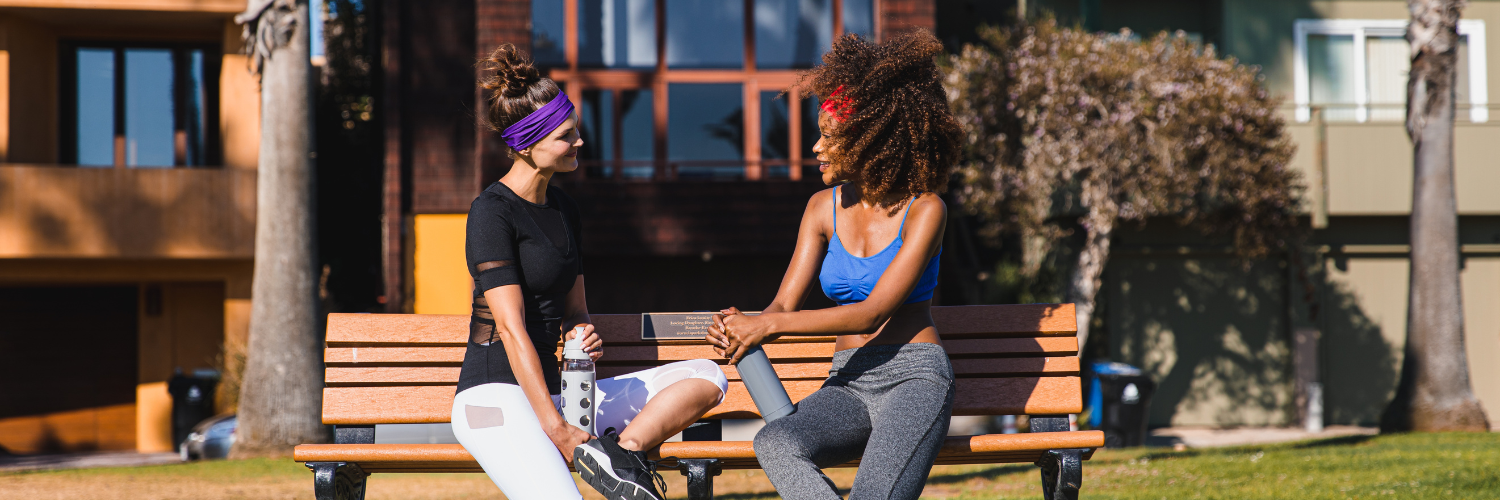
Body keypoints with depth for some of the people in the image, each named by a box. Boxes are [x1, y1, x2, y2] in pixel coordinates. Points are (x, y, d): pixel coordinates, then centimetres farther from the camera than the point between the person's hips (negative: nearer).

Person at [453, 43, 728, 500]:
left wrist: (584, 335, -6)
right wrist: (556, 430, -22)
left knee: (706, 376, -3)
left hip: (555, 389, 9)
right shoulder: (492, 212, -10)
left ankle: (622, 449, -19)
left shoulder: (563, 208, 15)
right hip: (496, 394, -9)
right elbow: (511, 328, -17)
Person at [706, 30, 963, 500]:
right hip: (848, 383, 4)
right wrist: (741, 327, -19)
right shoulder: (824, 209, 10)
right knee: (773, 444, -31)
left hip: (915, 377, -4)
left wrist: (768, 325, -20)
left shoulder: (924, 210, -6)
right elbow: (785, 303, 5)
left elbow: (873, 312, -15)